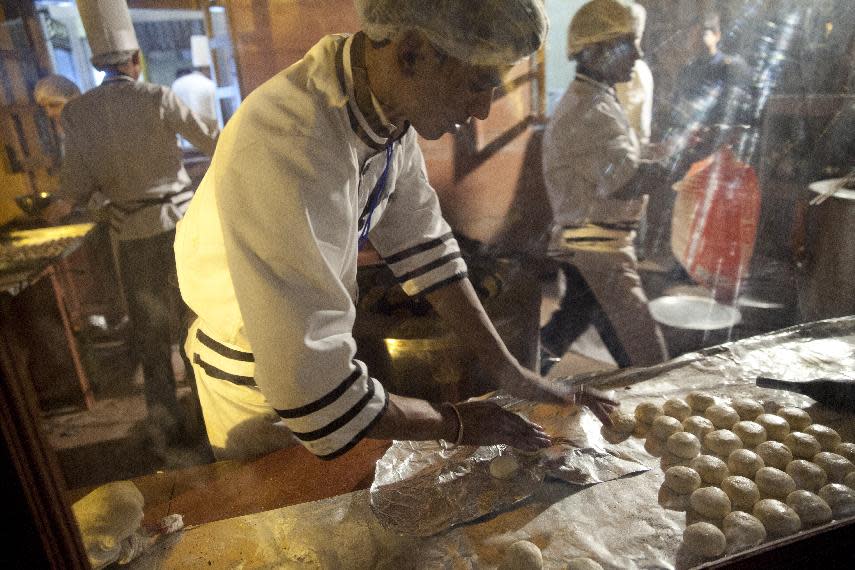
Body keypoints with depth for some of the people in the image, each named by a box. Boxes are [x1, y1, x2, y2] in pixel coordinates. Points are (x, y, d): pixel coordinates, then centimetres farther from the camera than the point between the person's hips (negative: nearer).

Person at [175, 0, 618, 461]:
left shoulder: (391, 106, -15)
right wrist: (455, 424, -22)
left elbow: (421, 244, -8)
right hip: (251, 362, -6)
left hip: (309, 336, 6)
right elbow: (317, 393, -37)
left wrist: (511, 374, -8)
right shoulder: (291, 156, -40)